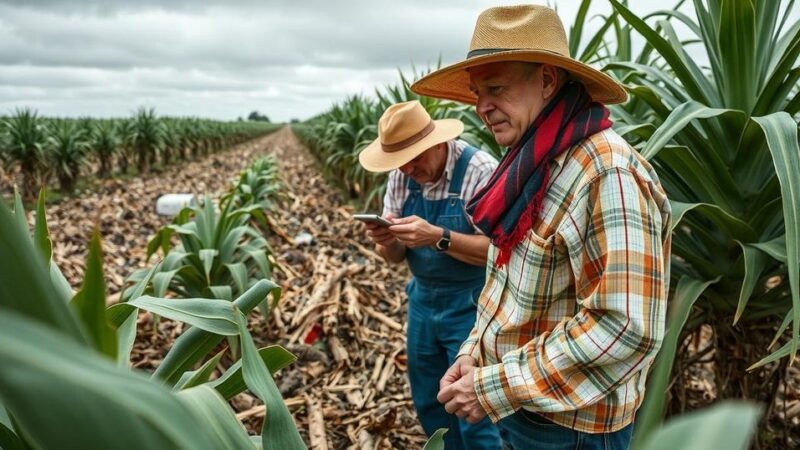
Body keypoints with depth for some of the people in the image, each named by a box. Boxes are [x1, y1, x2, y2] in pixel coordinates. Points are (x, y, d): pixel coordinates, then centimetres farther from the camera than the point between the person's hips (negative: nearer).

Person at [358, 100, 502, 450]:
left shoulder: (480, 170, -18)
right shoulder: (400, 177, 0)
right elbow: (396, 256, 4)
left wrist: (438, 237, -33)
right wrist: (386, 240, -19)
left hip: (471, 305, -6)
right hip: (422, 302, 6)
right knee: (429, 404, 18)